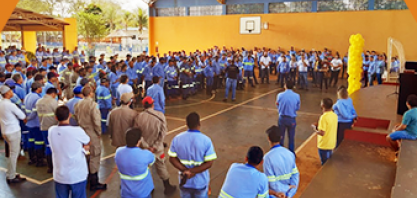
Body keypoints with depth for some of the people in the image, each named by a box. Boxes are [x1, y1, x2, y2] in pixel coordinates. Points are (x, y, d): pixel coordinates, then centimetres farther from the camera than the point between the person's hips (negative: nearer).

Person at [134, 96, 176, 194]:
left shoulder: (139, 117, -12)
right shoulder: (160, 115, -14)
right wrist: (155, 146, -13)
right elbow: (163, 133, -15)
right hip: (157, 149, -1)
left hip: (143, 148, 1)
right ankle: (167, 187, 30)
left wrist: (146, 146, -9)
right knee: (161, 166, 16)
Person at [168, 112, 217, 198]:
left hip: (185, 181, 2)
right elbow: (209, 163, -19)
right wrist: (192, 171, -20)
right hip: (200, 182, -2)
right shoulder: (206, 140, -19)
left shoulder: (177, 138, -10)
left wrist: (185, 170, -15)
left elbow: (172, 159, -7)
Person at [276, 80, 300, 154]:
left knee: (281, 137, 15)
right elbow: (297, 108, 0)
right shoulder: (297, 96, -10)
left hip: (282, 118, 0)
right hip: (291, 119, 0)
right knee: (291, 138, 14)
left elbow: (278, 106, -2)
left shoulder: (280, 95, -11)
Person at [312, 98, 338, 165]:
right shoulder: (335, 115, -1)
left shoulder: (324, 117, -24)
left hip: (324, 145, -7)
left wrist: (315, 129, -7)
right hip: (332, 144, 7)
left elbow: (322, 133, -25)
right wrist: (319, 126, 13)